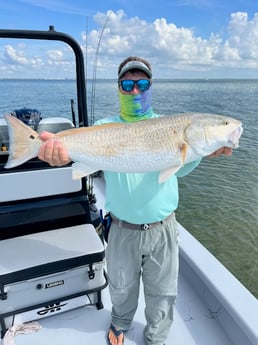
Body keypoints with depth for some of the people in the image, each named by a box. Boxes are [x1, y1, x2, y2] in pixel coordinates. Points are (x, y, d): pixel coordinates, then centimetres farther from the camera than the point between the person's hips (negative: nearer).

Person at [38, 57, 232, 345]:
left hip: (163, 229, 1)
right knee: (122, 288, 23)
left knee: (162, 293, 19)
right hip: (123, 230, 0)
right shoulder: (106, 127, -4)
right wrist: (63, 150, -48)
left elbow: (178, 168, -15)